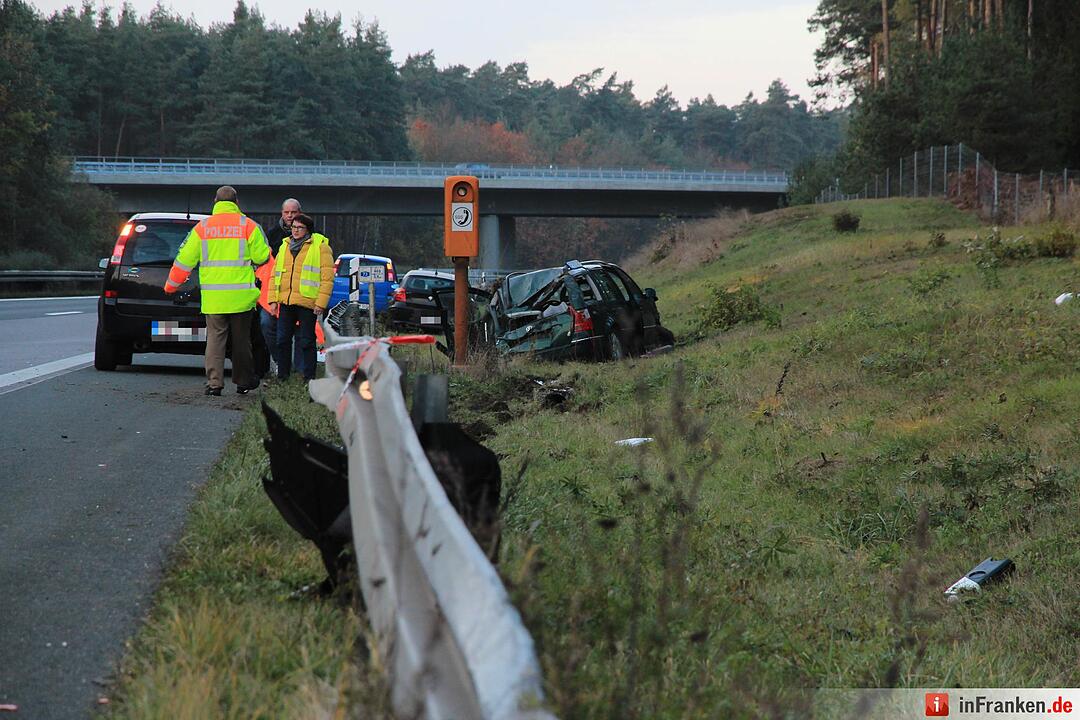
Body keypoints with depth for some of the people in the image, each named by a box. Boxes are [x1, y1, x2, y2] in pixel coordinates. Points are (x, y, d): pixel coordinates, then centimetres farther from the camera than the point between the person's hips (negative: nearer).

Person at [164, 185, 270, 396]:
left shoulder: (203, 227, 3)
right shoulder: (248, 225, -1)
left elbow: (185, 260, 6)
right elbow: (261, 256, -3)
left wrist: (171, 285, 18)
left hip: (213, 296, 0)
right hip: (241, 296, 0)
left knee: (215, 337, 3)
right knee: (241, 339, 11)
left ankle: (214, 382, -7)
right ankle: (243, 381, 18)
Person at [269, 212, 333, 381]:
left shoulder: (320, 247, -2)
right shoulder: (284, 246, 16)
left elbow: (327, 277, -7)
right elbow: (275, 274, 18)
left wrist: (321, 303, -13)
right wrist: (273, 299, 9)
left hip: (308, 303, -6)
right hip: (285, 302, 6)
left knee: (306, 342, -1)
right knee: (282, 340, 7)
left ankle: (309, 378, 5)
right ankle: (282, 377, 15)